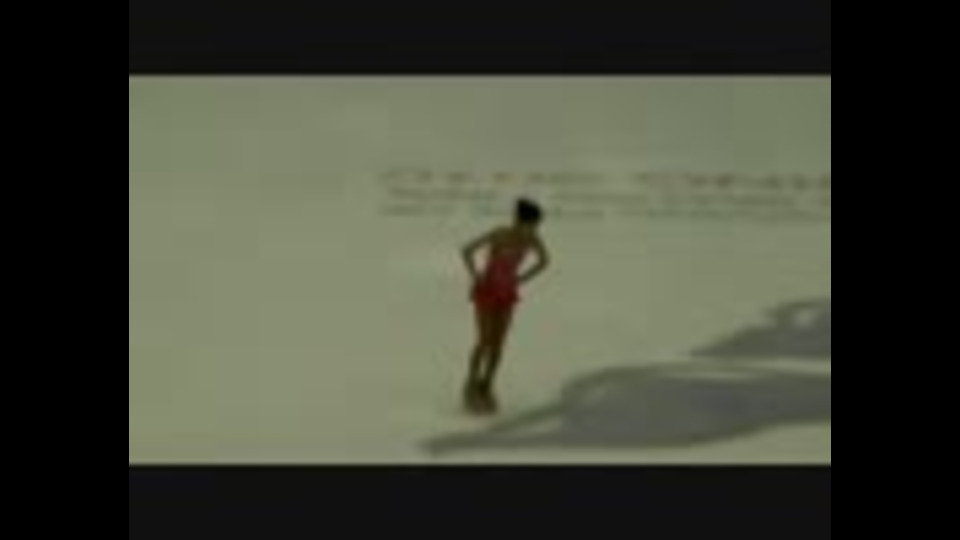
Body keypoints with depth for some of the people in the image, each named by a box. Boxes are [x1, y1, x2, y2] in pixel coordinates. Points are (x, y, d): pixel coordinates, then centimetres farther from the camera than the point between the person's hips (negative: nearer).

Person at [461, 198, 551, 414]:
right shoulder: (498, 235, -25)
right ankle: (471, 389, 7)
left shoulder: (532, 239, -8)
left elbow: (544, 261, 6)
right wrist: (476, 276, -18)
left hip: (507, 293, 5)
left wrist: (521, 280, 2)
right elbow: (467, 251, -26)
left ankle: (485, 390, 16)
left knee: (499, 343, 3)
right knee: (485, 341, -8)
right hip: (486, 291, -5)